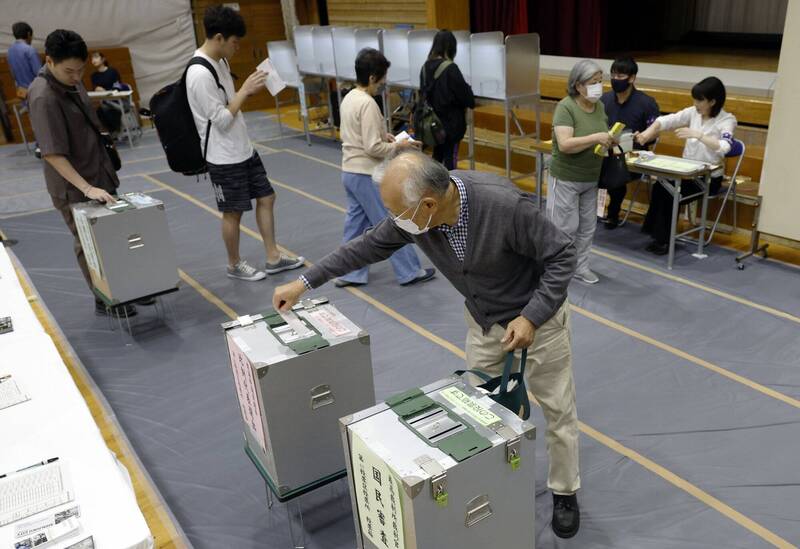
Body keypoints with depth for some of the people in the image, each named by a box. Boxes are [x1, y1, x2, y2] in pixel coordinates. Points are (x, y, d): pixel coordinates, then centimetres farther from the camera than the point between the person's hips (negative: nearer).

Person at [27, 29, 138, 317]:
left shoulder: (71, 81, 3)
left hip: (100, 175, 8)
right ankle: (104, 300, 21)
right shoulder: (43, 97, -23)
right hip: (74, 188, -8)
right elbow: (52, 154, -26)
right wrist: (87, 188, -31)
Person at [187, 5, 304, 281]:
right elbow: (222, 119, -22)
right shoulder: (200, 73, -23)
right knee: (233, 212, 5)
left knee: (266, 197, 13)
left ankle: (273, 258, 24)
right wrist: (245, 90, -16)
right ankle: (235, 265, 25)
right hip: (225, 157, -9)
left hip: (244, 150, 9)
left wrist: (249, 91, 1)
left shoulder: (220, 62, 7)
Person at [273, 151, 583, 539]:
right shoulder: (415, 211, -20)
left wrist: (531, 318, -31)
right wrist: (304, 282, -1)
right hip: (483, 318, 5)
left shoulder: (505, 205, -37)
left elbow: (562, 255, -25)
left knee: (557, 408, 9)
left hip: (538, 312, -4)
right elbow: (368, 246, -5)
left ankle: (564, 493, 30)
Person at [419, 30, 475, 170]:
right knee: (451, 156, 1)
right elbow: (464, 92, -12)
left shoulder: (426, 67, 1)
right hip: (451, 120, -7)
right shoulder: (451, 68, -18)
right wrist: (471, 102, 8)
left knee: (437, 155, 16)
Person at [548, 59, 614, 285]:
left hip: (591, 179, 7)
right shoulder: (565, 107, -18)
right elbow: (565, 144, -28)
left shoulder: (600, 106, 5)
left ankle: (580, 266, 27)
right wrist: (596, 138, -31)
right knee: (565, 227, 0)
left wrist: (612, 141, -6)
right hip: (565, 178, -7)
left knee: (587, 226, 13)